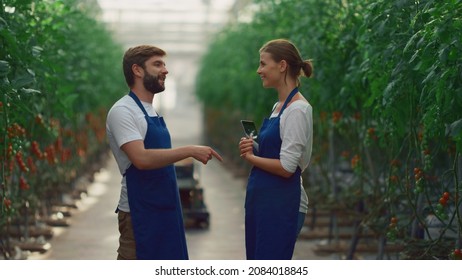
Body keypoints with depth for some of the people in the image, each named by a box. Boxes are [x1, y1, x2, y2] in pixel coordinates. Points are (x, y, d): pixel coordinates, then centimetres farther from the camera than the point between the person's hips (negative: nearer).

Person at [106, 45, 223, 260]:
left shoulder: (150, 111, 15)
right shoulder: (123, 111, -14)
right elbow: (141, 158, -26)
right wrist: (189, 151, -24)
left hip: (163, 209, 10)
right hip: (140, 212, -10)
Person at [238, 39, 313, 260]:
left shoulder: (297, 110, -16)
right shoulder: (278, 107, 13)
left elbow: (286, 167, -21)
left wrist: (251, 157, -7)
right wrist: (252, 149, 1)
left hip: (281, 204, -10)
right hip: (261, 200, 10)